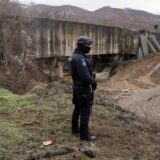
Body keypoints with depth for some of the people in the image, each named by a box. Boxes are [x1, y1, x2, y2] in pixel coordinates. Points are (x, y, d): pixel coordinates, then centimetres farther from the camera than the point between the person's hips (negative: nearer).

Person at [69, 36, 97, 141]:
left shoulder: (75, 56, 9)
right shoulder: (80, 59, -24)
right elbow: (85, 76, -28)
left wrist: (92, 80, 10)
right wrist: (94, 82, -10)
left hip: (77, 87, 11)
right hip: (83, 89, -11)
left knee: (78, 109, 21)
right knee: (85, 111, -3)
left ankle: (75, 128, 35)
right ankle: (84, 135, 5)